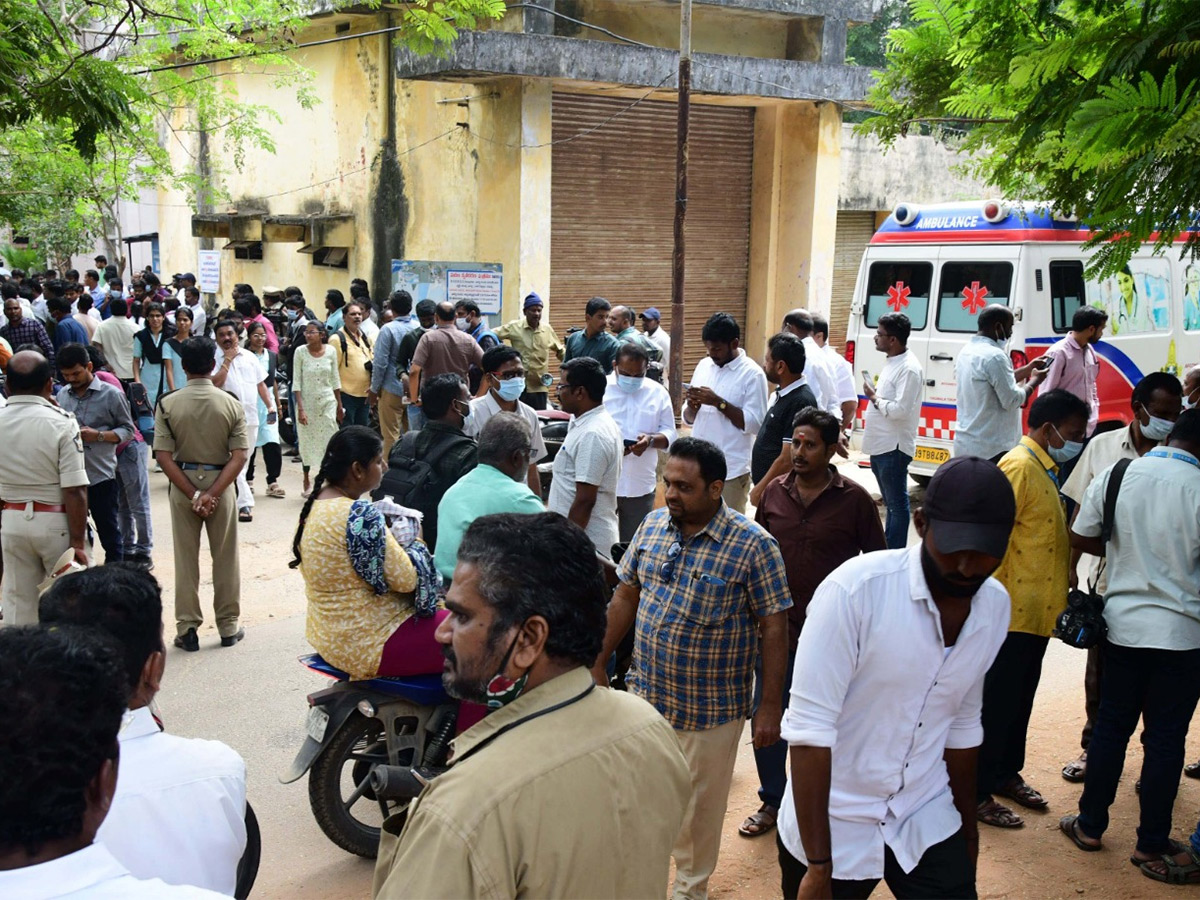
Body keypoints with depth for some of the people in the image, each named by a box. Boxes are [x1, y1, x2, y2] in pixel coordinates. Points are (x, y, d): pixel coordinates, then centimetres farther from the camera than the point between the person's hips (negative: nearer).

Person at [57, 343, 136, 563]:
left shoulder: (111, 395, -5)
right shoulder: (62, 396, 6)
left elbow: (128, 430, -2)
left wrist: (99, 435, -17)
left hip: (101, 476, -4)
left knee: (109, 534, 7)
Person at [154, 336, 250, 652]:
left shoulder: (167, 404, -9)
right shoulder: (232, 404, -9)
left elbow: (164, 456, -13)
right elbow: (239, 457, -15)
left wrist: (193, 494, -11)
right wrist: (212, 494, -15)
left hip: (182, 485, 0)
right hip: (220, 483, 0)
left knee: (186, 559, 11)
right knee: (225, 558, 12)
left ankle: (187, 629, 17)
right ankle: (228, 626, 21)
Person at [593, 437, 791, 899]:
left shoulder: (753, 546, -17)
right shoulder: (652, 526, -1)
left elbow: (774, 628, -13)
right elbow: (625, 596, 9)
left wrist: (770, 707, -12)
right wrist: (599, 661, 11)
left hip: (709, 709, -4)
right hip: (645, 693, 4)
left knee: (699, 807, 14)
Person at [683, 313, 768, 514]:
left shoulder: (752, 374, -9)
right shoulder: (703, 366, 9)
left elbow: (755, 424, -15)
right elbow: (688, 419, 13)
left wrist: (718, 402, -19)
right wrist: (692, 407, -10)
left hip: (731, 470, -5)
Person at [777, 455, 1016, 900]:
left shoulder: (995, 606, -3)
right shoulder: (855, 589, -22)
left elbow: (962, 724, 10)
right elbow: (809, 726, -21)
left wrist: (968, 826, 18)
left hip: (928, 825, 4)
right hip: (829, 828, -4)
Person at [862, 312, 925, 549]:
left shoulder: (908, 369, -19)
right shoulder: (892, 362, 13)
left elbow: (901, 409, -25)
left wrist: (874, 397, -14)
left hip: (893, 448, -10)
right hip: (881, 446, 10)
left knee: (897, 504, -3)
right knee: (890, 502, 18)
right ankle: (887, 549, 28)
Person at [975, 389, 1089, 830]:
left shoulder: (1046, 468, 14)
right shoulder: (1019, 466, -17)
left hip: (1036, 613, 9)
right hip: (1011, 612, -9)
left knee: (1020, 699, 19)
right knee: (996, 703, 0)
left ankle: (1007, 774, 34)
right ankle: (979, 793, 11)